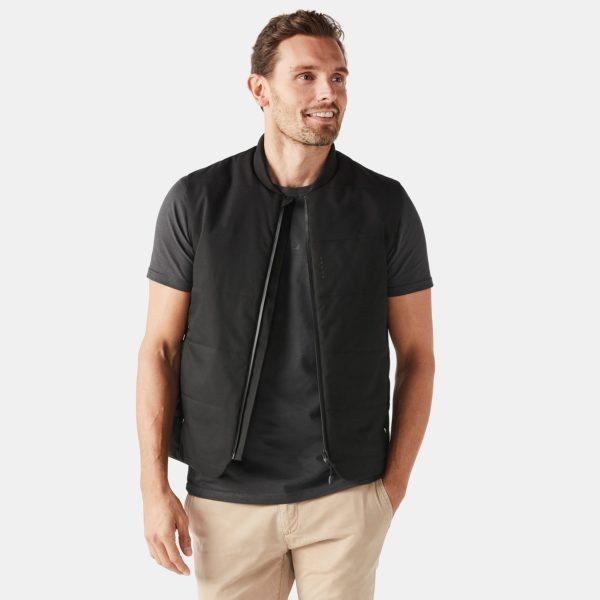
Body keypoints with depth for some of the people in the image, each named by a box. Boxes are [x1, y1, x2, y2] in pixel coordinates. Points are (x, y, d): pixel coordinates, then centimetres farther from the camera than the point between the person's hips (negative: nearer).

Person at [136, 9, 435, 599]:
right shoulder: (195, 201, -5)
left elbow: (416, 355, 2)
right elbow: (160, 348, -1)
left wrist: (393, 486, -1)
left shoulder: (387, 207, -5)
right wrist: (154, 489, -5)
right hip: (227, 495, 0)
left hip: (346, 496, 0)